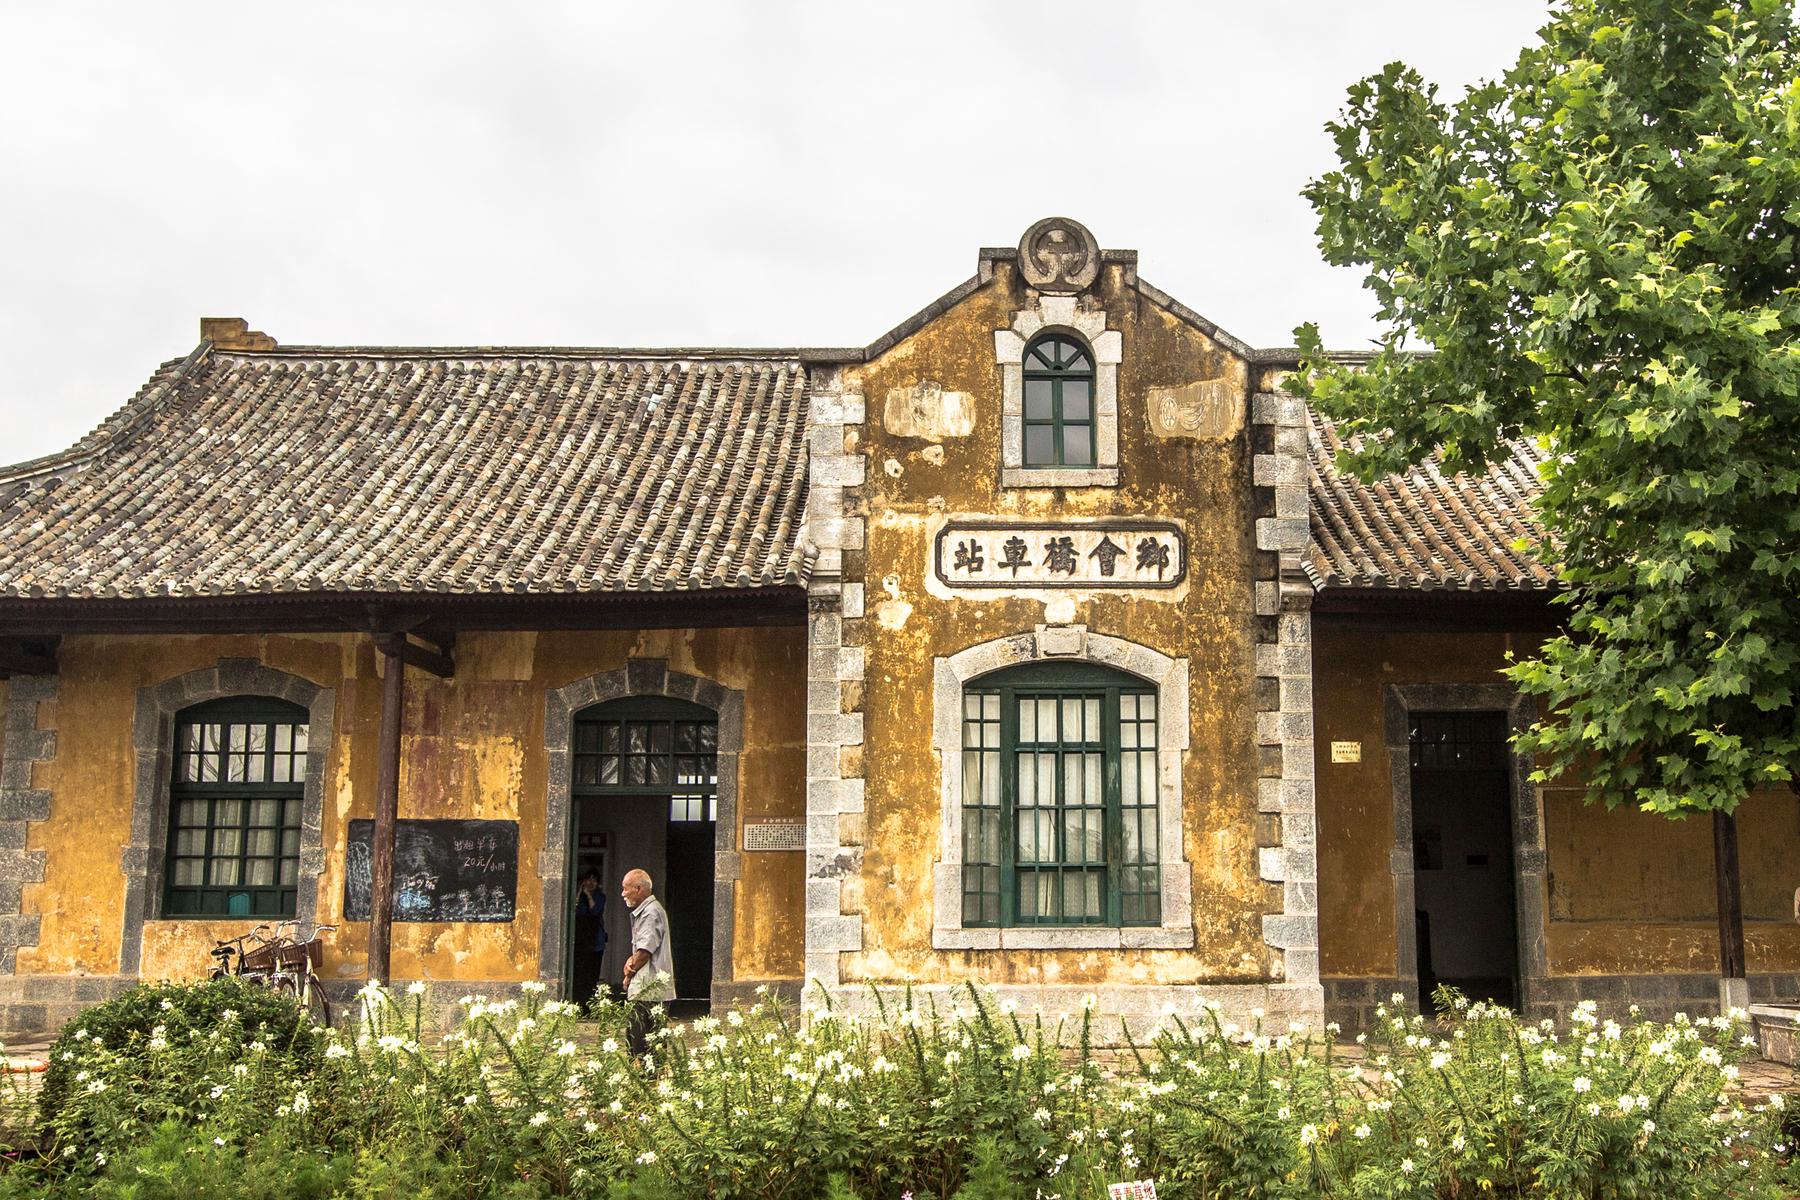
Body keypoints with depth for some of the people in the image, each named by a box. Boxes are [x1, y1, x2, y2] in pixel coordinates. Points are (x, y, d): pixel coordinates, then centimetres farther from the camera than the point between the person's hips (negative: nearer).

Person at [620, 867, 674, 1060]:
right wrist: (631, 961, 3)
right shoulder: (641, 912, 19)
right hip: (644, 990, 10)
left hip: (648, 992, -10)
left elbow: (645, 951, -17)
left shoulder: (651, 913, -13)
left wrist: (629, 975, -3)